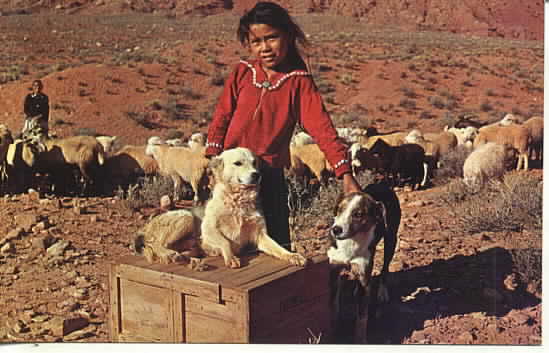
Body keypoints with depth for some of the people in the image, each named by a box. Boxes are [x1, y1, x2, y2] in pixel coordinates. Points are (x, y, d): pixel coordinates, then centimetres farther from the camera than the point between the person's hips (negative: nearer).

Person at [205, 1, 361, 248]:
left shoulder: (299, 81, -6)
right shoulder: (242, 74, 1)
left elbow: (322, 128, -13)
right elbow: (221, 118, 5)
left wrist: (345, 174, -21)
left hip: (270, 175, -2)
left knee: (277, 244, 5)